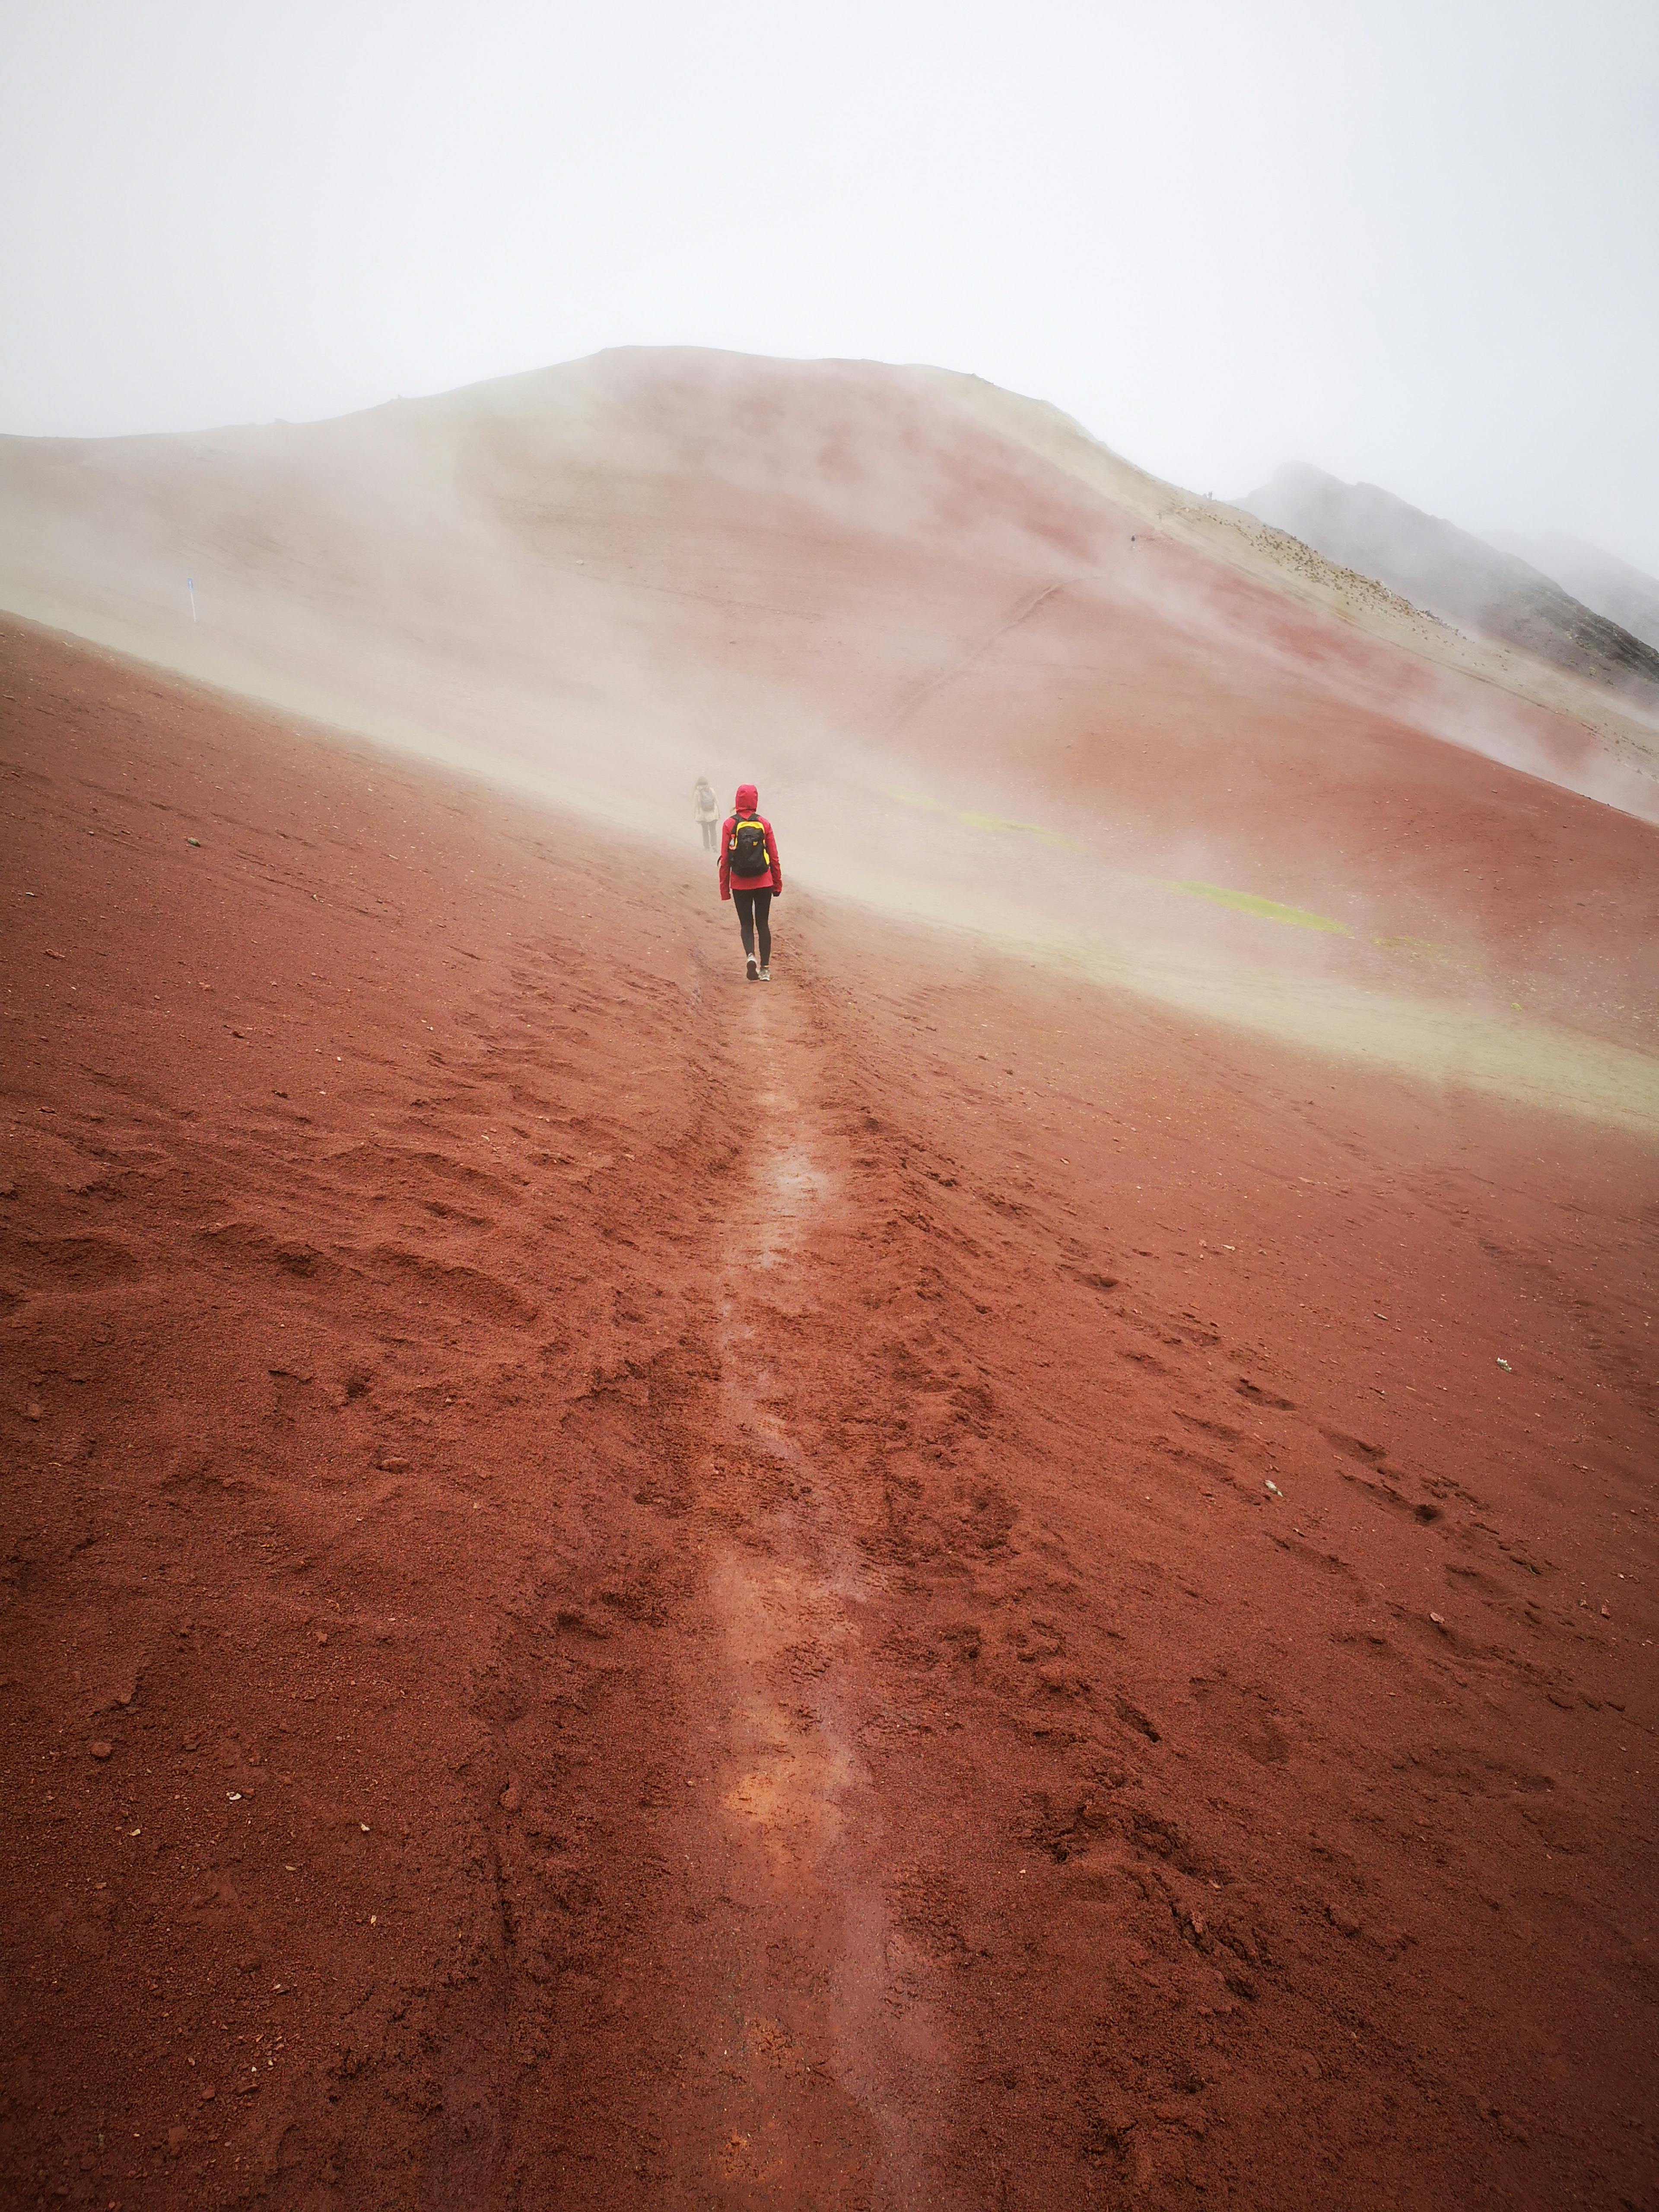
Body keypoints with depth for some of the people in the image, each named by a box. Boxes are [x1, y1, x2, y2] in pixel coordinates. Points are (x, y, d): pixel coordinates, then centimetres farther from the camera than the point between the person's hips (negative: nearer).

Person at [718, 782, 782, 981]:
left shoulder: (730, 824, -4)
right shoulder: (764, 824, -1)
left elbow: (725, 859, -4)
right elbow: (774, 857, 1)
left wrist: (724, 887, 2)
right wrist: (778, 883, 11)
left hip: (740, 884, -1)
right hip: (764, 883, 1)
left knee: (746, 924, 10)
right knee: (763, 924, 9)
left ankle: (750, 956, -16)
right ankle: (765, 969, 8)